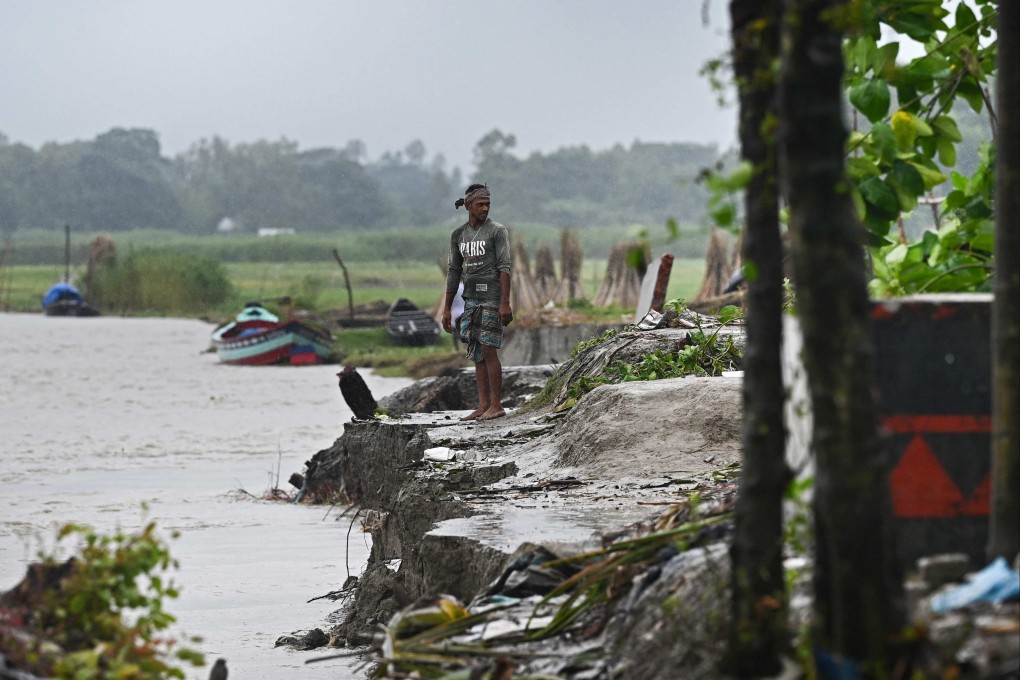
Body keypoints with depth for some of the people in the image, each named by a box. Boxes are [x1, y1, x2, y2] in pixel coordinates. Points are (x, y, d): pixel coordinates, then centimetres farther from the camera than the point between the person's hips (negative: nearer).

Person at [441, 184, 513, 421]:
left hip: (491, 298, -6)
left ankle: (496, 405, -5)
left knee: (488, 350, -9)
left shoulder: (497, 231, -4)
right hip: (471, 299, 6)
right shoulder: (458, 235, 12)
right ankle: (483, 405, 8)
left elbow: (504, 267, -10)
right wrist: (446, 309, 13)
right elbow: (454, 272, 15)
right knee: (476, 353, 5)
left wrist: (505, 303, -18)